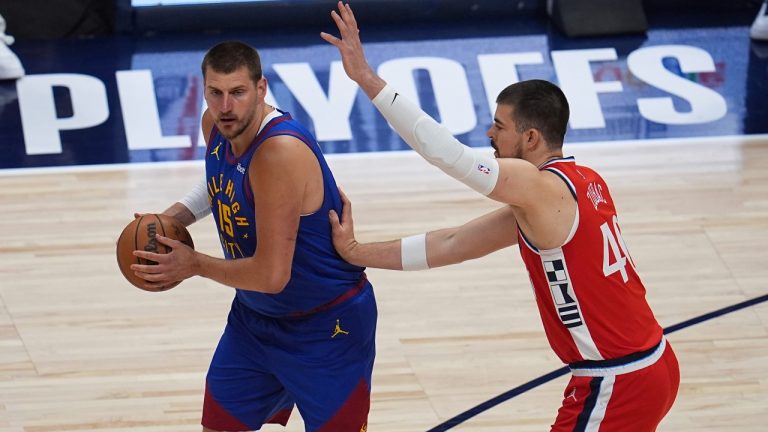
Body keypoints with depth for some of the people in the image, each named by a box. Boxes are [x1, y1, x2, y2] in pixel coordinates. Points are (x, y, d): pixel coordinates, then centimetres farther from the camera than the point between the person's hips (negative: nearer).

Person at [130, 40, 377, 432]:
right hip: (254, 316, 8)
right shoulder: (216, 125, -7)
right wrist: (177, 215, 1)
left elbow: (271, 275, -32)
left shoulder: (280, 151, -32)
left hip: (327, 327, -8)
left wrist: (195, 264, -19)